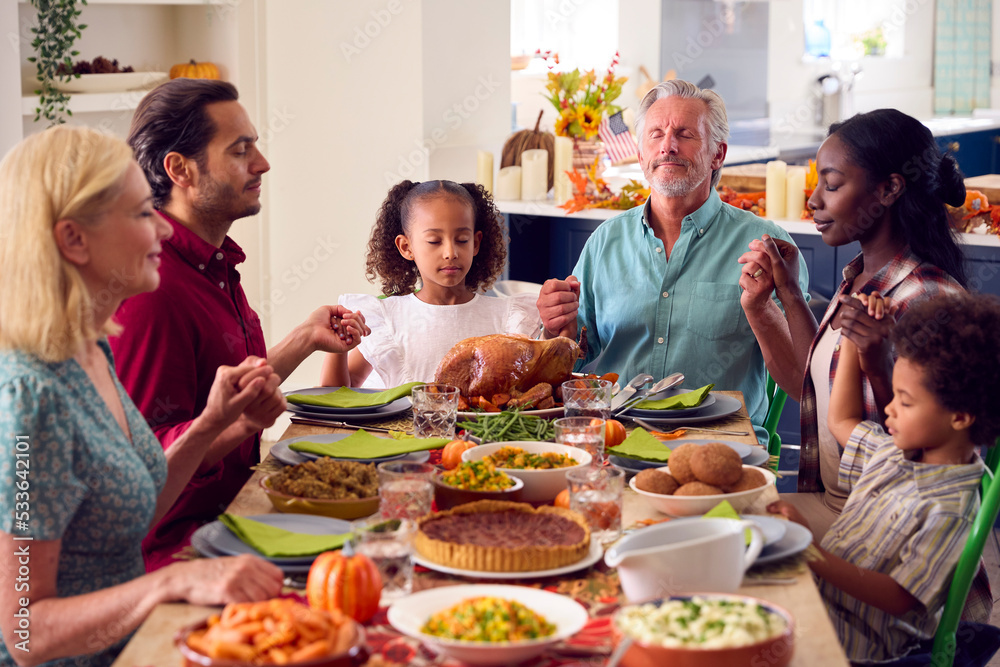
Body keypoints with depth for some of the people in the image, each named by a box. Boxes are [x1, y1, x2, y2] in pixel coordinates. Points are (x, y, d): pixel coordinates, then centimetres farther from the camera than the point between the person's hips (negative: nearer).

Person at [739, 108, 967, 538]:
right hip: (827, 500, 8)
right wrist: (759, 305, 13)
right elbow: (810, 388, 20)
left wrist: (880, 369, -31)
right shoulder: (858, 279, 7)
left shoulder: (930, 298, -20)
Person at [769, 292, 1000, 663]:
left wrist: (811, 553, -31)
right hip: (818, 588, 9)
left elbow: (898, 599, -24)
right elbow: (841, 420, 27)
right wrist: (853, 340, 19)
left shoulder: (949, 509, -21)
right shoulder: (898, 452, 6)